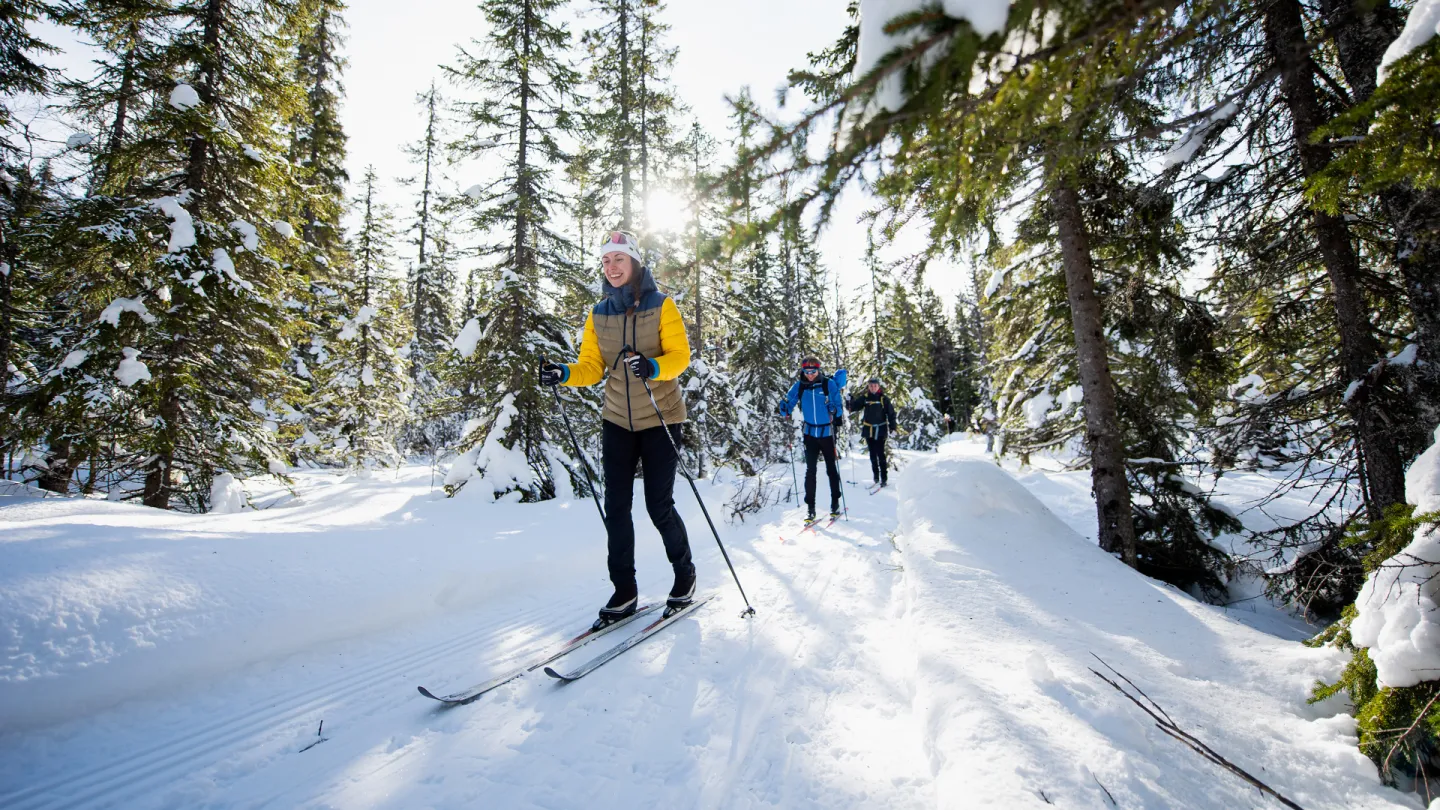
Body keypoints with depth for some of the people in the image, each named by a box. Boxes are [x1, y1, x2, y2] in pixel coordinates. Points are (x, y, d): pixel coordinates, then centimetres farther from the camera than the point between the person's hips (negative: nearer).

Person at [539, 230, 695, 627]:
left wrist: (652, 367, -32)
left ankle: (685, 575, 23)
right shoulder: (599, 314, 8)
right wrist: (563, 374, -15)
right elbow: (591, 368, 5)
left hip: (660, 419, -4)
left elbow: (680, 355, -12)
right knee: (616, 507, 2)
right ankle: (624, 591, 14)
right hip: (617, 420, 4)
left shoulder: (661, 305, -3)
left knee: (659, 506, -2)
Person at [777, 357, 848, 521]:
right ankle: (810, 507, 8)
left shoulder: (829, 384, -12)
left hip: (827, 432, -2)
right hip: (810, 433, 2)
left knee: (831, 469, 11)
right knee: (810, 470, 2)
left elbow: (838, 403, -15)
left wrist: (835, 413, -31)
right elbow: (787, 402, 3)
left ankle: (835, 503, 26)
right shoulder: (799, 386, -4)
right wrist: (785, 413, -11)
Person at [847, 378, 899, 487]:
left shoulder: (884, 398, -3)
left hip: (880, 430, -3)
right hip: (868, 430, 3)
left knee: (880, 454, -8)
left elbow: (891, 413, -1)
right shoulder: (864, 398, 3)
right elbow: (854, 406, 4)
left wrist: (893, 427, -5)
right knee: (872, 454, 10)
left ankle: (884, 478, -2)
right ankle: (876, 476, 21)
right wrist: (850, 400, -15)